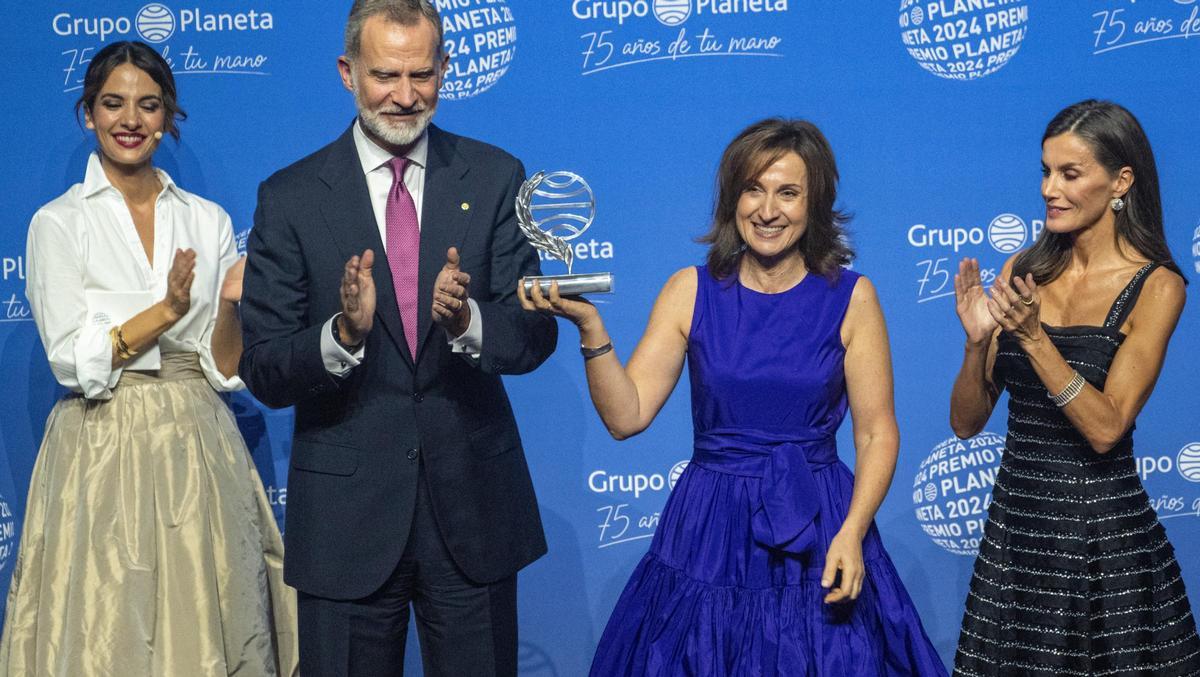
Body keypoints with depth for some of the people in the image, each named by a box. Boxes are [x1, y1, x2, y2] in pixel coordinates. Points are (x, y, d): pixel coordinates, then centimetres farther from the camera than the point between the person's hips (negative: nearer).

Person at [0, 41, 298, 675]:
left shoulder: (208, 220, 7)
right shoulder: (58, 223, -1)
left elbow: (224, 370, 5)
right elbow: (74, 362, -8)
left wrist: (232, 306, -15)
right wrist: (166, 311, -19)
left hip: (198, 450, 3)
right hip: (105, 453, -3)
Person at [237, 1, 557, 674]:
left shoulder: (495, 178, 1)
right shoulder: (291, 197, -3)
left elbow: (537, 335, -3)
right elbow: (263, 373, -6)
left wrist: (467, 319, -24)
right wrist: (343, 333, -25)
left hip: (473, 501, 1)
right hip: (346, 511, -1)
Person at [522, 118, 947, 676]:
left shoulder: (851, 297, -2)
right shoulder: (691, 290, 0)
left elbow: (877, 433, -2)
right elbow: (626, 416, -6)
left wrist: (852, 532, -15)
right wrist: (589, 327, -19)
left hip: (818, 536, 0)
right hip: (709, 533, 1)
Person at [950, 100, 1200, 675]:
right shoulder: (1026, 272, 4)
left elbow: (1106, 428, -16)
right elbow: (966, 422, 3)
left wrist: (1031, 335, -23)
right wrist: (978, 340, -14)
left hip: (1103, 538, -4)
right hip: (1014, 525, 4)